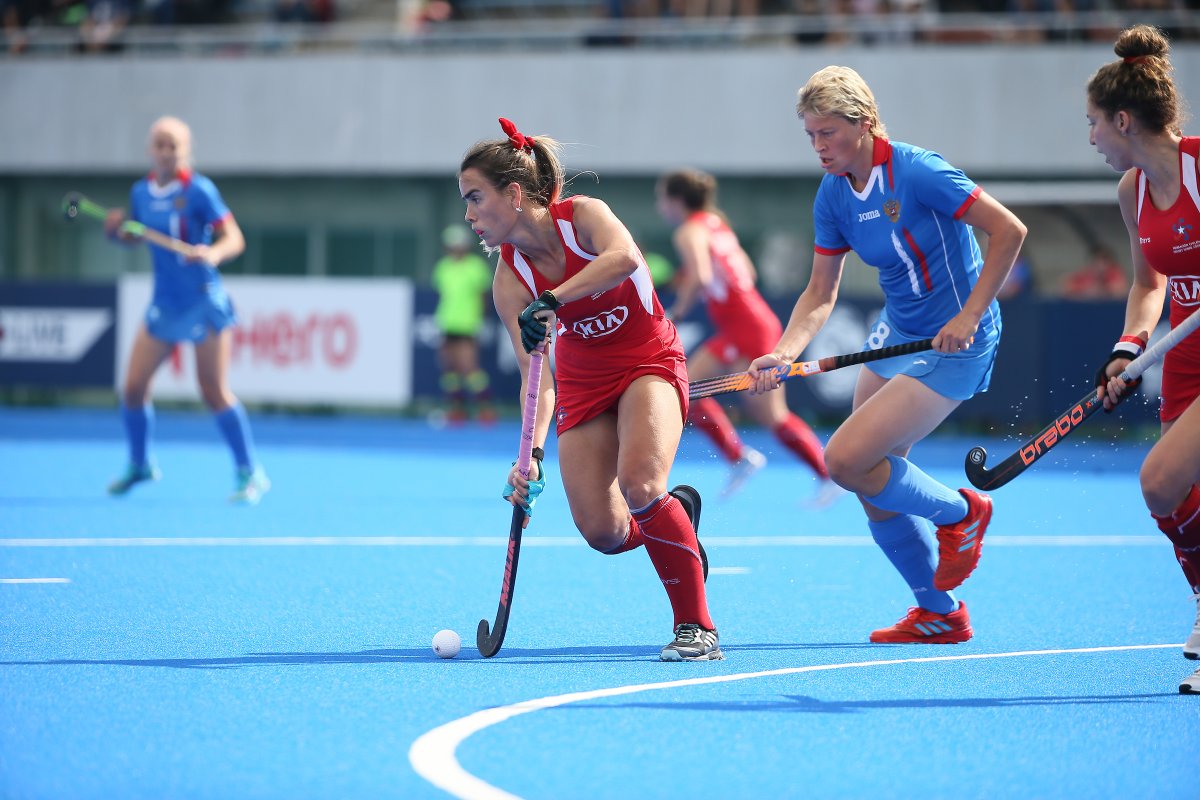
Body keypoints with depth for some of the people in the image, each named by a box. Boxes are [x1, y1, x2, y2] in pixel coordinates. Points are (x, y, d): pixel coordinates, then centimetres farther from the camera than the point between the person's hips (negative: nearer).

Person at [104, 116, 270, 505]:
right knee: (133, 388, 2)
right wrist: (118, 229, -3)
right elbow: (136, 234, 19)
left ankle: (250, 474, 4)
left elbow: (235, 239, -14)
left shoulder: (199, 191, -13)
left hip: (204, 303, -5)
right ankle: (139, 464, 25)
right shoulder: (141, 192, 4)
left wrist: (214, 253, -35)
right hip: (163, 305, 5)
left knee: (215, 393, -7)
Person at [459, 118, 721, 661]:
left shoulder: (582, 214, -21)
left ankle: (697, 626, -18)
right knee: (602, 532, -9)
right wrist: (532, 452, -31)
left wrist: (551, 301, -49)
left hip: (649, 362, -4)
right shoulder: (509, 280, -12)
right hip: (583, 380, 4)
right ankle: (677, 515, 26)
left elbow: (624, 257, -45)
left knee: (639, 484, -29)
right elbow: (535, 375, -16)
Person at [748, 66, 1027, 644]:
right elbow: (821, 294, 3)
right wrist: (784, 353, -13)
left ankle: (961, 513, 9)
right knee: (876, 491, 8)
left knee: (846, 461, -16)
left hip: (952, 343, -8)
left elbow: (1008, 231, -20)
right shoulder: (833, 195, -1)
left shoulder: (916, 172, -23)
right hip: (897, 332, 8)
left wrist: (969, 316, -22)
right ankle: (939, 615, 26)